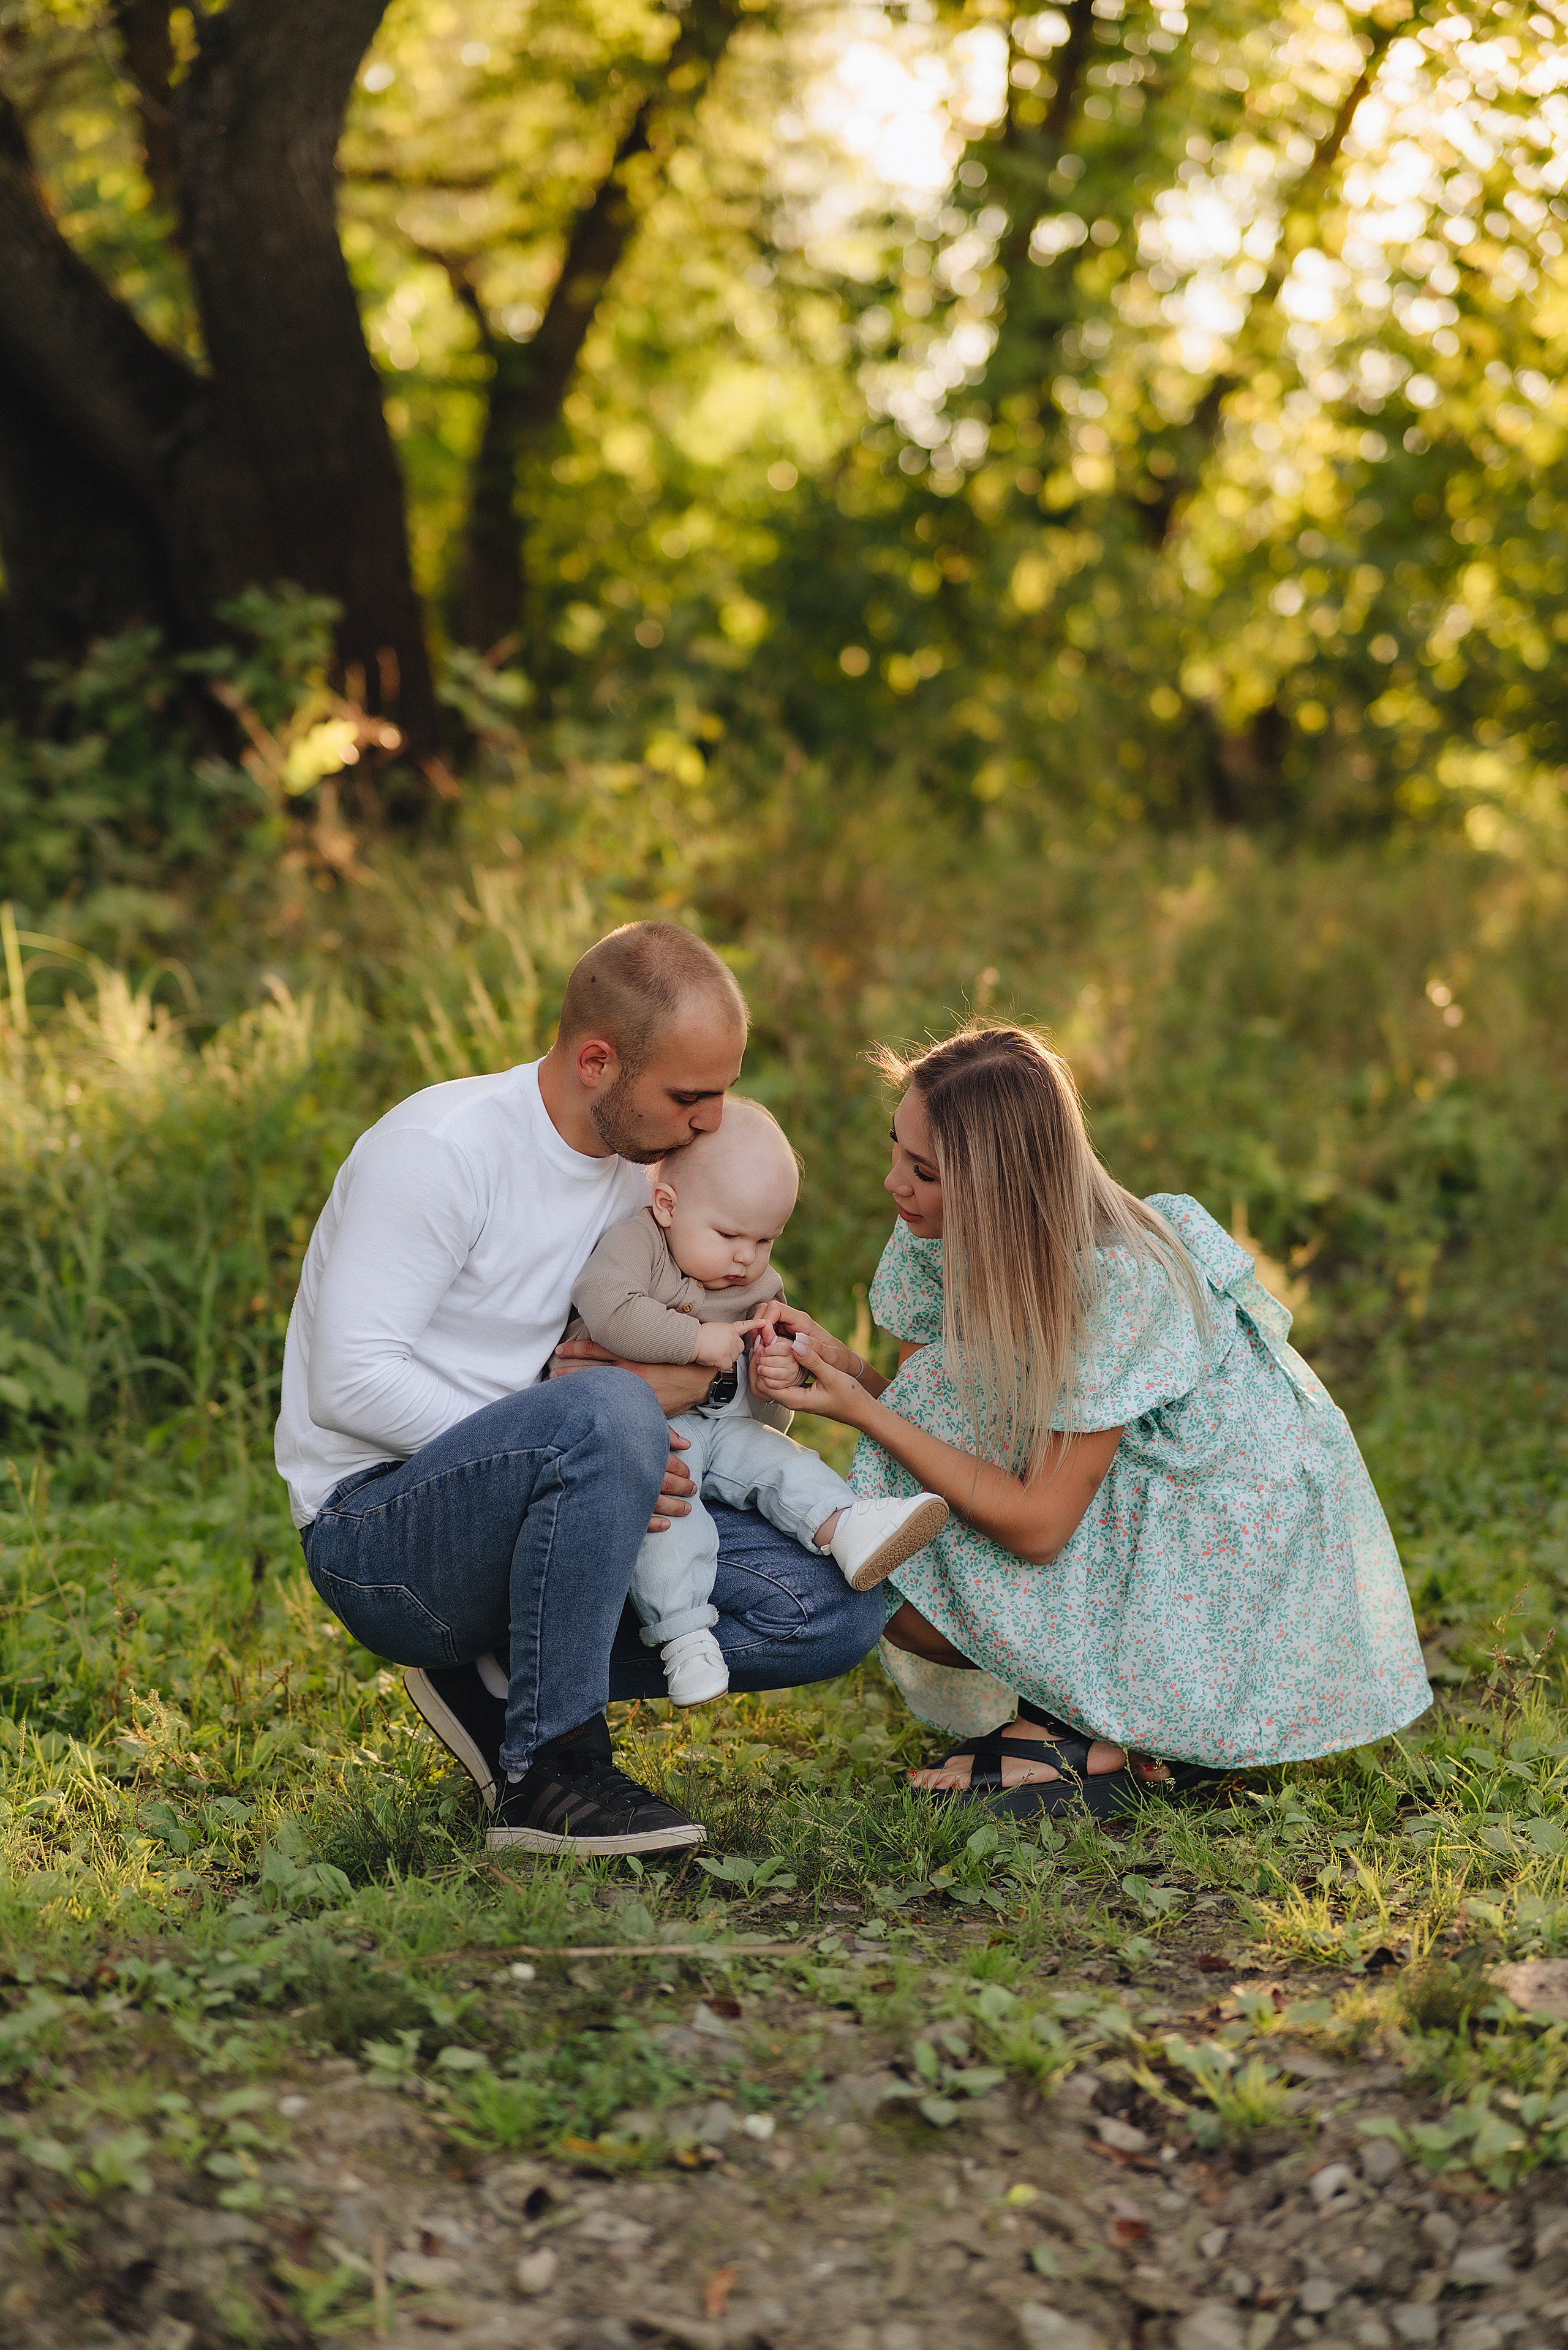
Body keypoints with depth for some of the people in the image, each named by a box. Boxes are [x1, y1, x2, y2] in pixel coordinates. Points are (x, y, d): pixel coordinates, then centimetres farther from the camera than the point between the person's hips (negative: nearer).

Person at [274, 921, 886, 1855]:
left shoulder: (644, 1167, 7)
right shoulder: (439, 1148, -17)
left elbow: (696, 1363, 17)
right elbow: (347, 1386, -22)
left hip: (526, 1521, 8)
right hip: (379, 1526, -7)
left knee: (836, 1608, -9)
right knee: (604, 1413, -38)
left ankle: (504, 1681, 0)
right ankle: (547, 1773, -24)